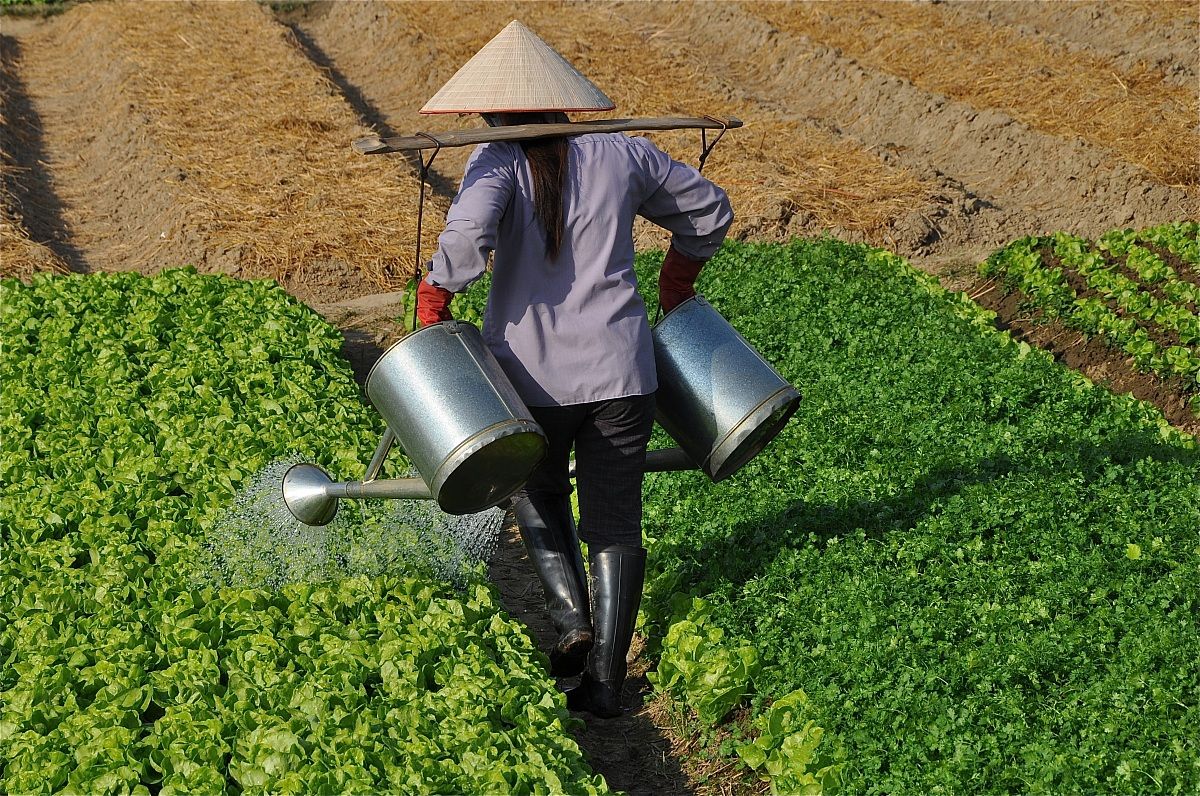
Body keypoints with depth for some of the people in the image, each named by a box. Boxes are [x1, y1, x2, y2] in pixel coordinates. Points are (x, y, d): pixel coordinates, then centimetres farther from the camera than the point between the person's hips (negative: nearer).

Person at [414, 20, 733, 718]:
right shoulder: (623, 153, 5)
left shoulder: (501, 161, -7)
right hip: (619, 372, 2)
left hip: (531, 374, -2)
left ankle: (572, 615, 7)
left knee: (539, 494, 24)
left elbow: (469, 232, -27)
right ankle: (607, 680, 16)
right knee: (616, 522, 11)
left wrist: (435, 295, -10)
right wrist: (677, 285, 31)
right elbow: (709, 211, 18)